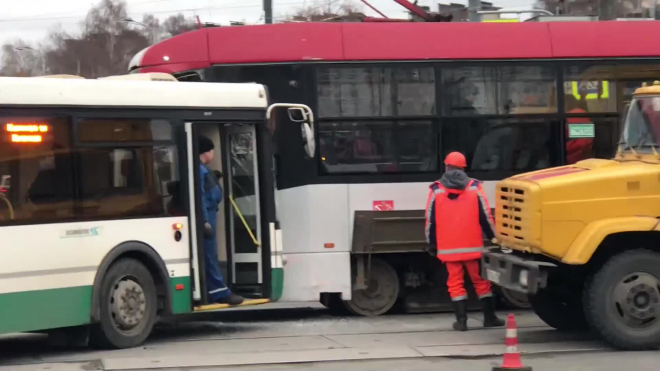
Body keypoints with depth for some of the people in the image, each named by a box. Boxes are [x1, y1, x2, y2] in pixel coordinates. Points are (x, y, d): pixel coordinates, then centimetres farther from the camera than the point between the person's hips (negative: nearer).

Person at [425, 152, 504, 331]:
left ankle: (461, 320, -2)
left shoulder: (436, 190, -1)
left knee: (455, 283, 4)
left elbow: (430, 220, 1)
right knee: (481, 281, 10)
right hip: (473, 246, 0)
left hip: (448, 247, 0)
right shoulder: (474, 188, -1)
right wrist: (493, 237, 12)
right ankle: (489, 317, 13)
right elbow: (486, 216, 1)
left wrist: (432, 244, 10)